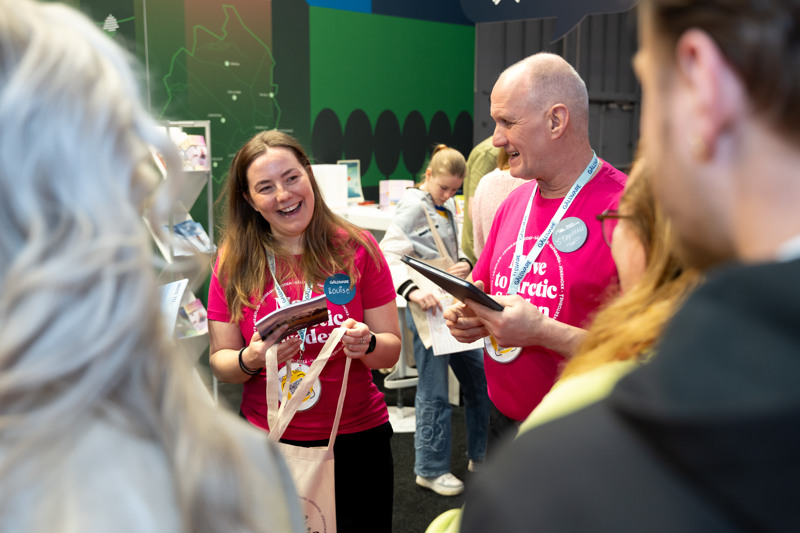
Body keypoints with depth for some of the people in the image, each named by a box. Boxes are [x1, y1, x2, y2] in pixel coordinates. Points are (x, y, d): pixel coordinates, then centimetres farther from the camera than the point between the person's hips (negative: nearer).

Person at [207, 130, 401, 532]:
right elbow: (220, 361, 2)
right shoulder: (234, 264, -3)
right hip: (267, 442, 1)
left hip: (356, 438, 0)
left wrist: (366, 345, -23)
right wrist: (250, 361, -19)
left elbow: (391, 350, -2)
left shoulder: (356, 248, -6)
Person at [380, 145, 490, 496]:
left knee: (479, 378, 14)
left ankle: (480, 455, 30)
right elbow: (388, 253, -21)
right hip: (427, 308, -8)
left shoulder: (449, 207, 13)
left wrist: (466, 264, -5)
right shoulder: (414, 205, -11)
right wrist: (412, 290, -35)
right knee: (434, 392, 0)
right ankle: (431, 469, 15)